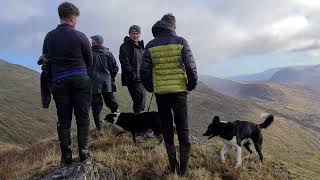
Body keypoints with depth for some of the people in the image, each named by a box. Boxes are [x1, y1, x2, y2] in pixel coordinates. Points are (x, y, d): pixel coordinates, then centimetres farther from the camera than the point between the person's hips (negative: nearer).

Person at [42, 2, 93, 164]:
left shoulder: (49, 37, 4)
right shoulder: (80, 36, -6)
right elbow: (89, 62, 2)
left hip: (59, 82, 3)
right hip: (80, 80, -2)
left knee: (64, 120, 8)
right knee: (82, 117, 7)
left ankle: (66, 156, 10)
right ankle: (83, 151, 7)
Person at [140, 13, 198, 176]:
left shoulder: (150, 45, 3)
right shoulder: (181, 42, -3)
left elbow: (144, 71, 0)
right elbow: (190, 67, -10)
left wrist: (150, 88, 14)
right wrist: (191, 86, 4)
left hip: (160, 92, 2)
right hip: (179, 91, -1)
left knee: (167, 128, 14)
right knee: (182, 128, 10)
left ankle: (173, 165, 20)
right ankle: (183, 167, 12)